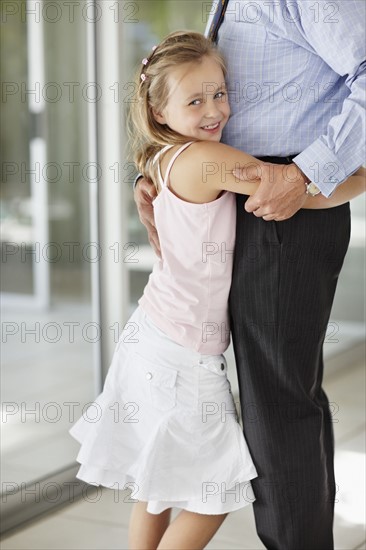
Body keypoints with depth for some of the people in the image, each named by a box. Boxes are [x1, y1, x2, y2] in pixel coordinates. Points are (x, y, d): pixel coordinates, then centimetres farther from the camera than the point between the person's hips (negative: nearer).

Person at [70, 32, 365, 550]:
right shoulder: (204, 159, -20)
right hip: (182, 356, -9)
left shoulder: (169, 158, 6)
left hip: (155, 337, 9)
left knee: (156, 487, 17)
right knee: (215, 494, 5)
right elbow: (312, 194, -20)